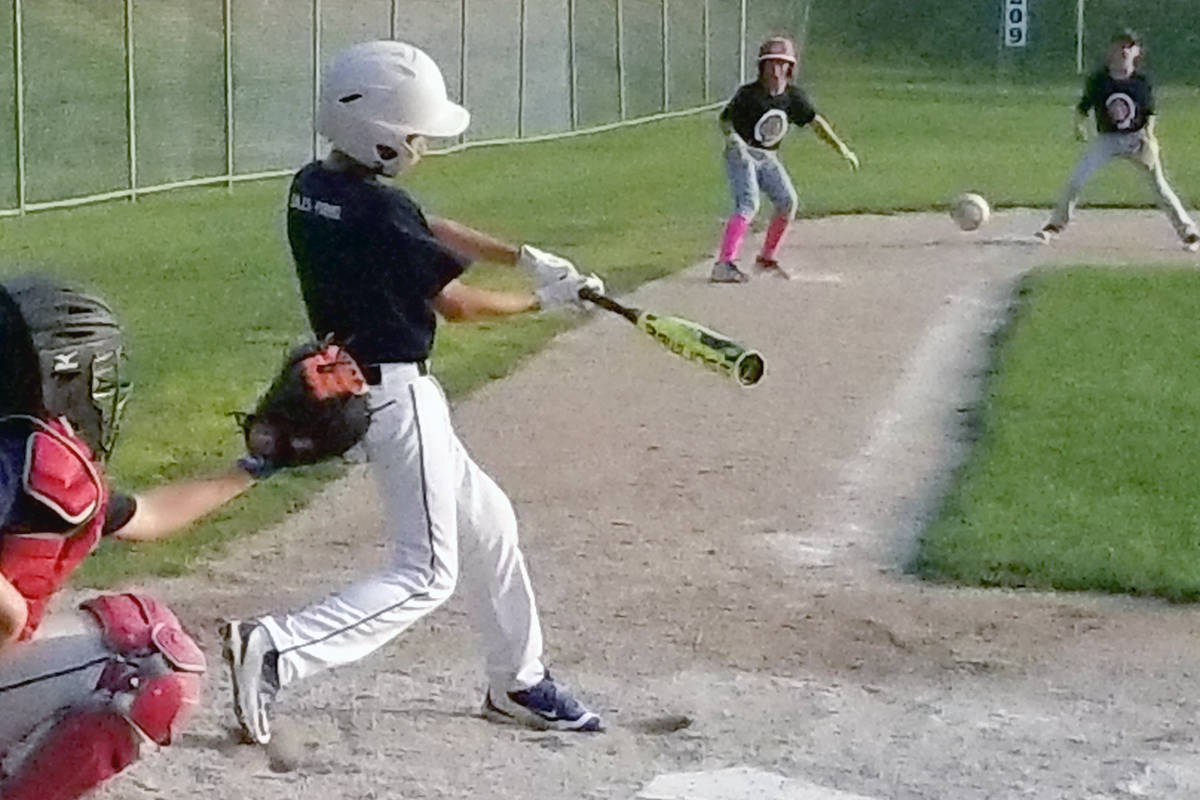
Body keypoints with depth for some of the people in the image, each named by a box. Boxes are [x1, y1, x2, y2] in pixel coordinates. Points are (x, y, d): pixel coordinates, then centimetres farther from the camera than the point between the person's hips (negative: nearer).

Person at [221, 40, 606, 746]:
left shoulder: (313, 186, 3)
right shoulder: (379, 210, -23)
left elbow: (430, 231, 11)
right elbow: (455, 303, -14)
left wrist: (527, 257, 4)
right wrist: (544, 299, 1)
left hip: (352, 386, 10)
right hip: (397, 393, -10)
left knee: (487, 521, 22)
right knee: (426, 576, -4)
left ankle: (518, 683, 32)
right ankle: (274, 651, -15)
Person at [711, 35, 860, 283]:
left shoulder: (793, 96, -1)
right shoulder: (748, 94, -15)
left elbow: (815, 122, 4)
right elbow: (725, 119, -5)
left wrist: (841, 148, -2)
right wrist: (733, 138, -27)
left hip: (768, 158, 6)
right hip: (741, 154, -6)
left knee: (788, 202, -5)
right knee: (748, 203, -24)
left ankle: (767, 258, 14)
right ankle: (723, 265, -32)